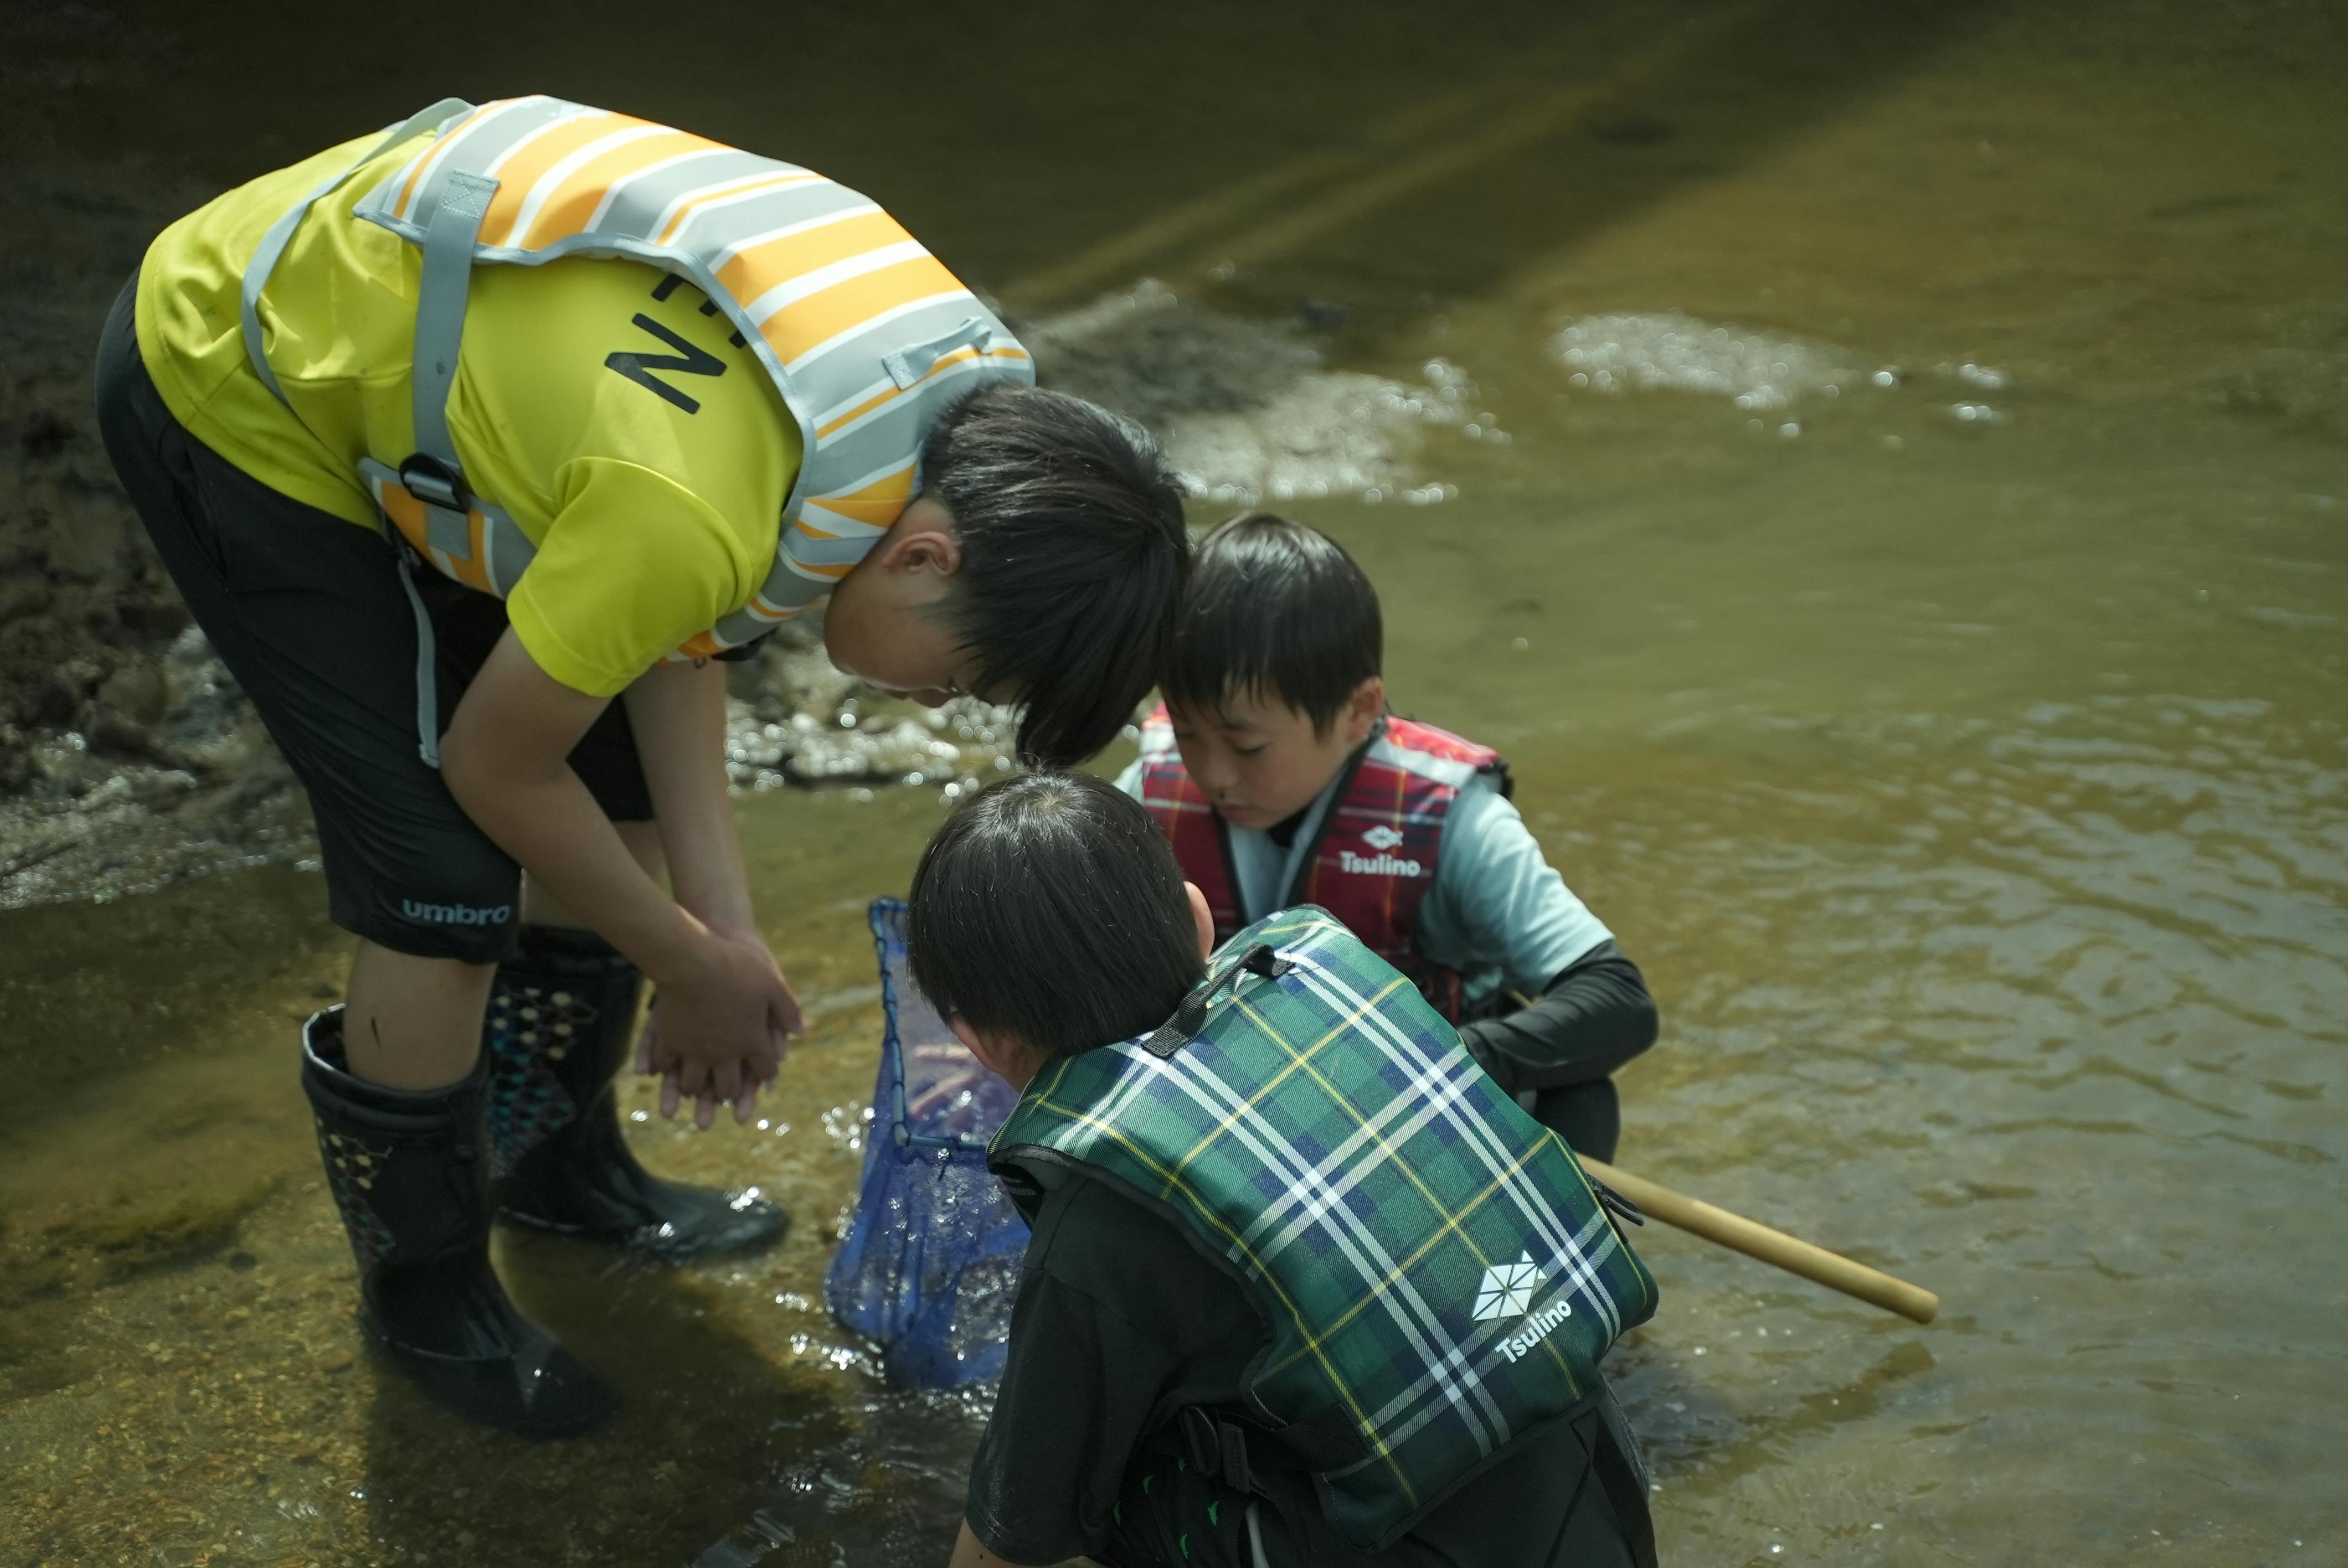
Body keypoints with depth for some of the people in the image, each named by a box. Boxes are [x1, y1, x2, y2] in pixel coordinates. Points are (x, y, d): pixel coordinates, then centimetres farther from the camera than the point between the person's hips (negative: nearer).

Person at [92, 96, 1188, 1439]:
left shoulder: (969, 380, -15)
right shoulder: (696, 514, -39)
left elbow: (672, 631, -2)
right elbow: (497, 765, -20)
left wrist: (724, 919, -6)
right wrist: (695, 963, -5)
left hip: (389, 312, 8)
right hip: (236, 395, -8)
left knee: (628, 797, 12)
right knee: (448, 899, -8)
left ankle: (559, 1161, 35)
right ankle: (426, 1290, 17)